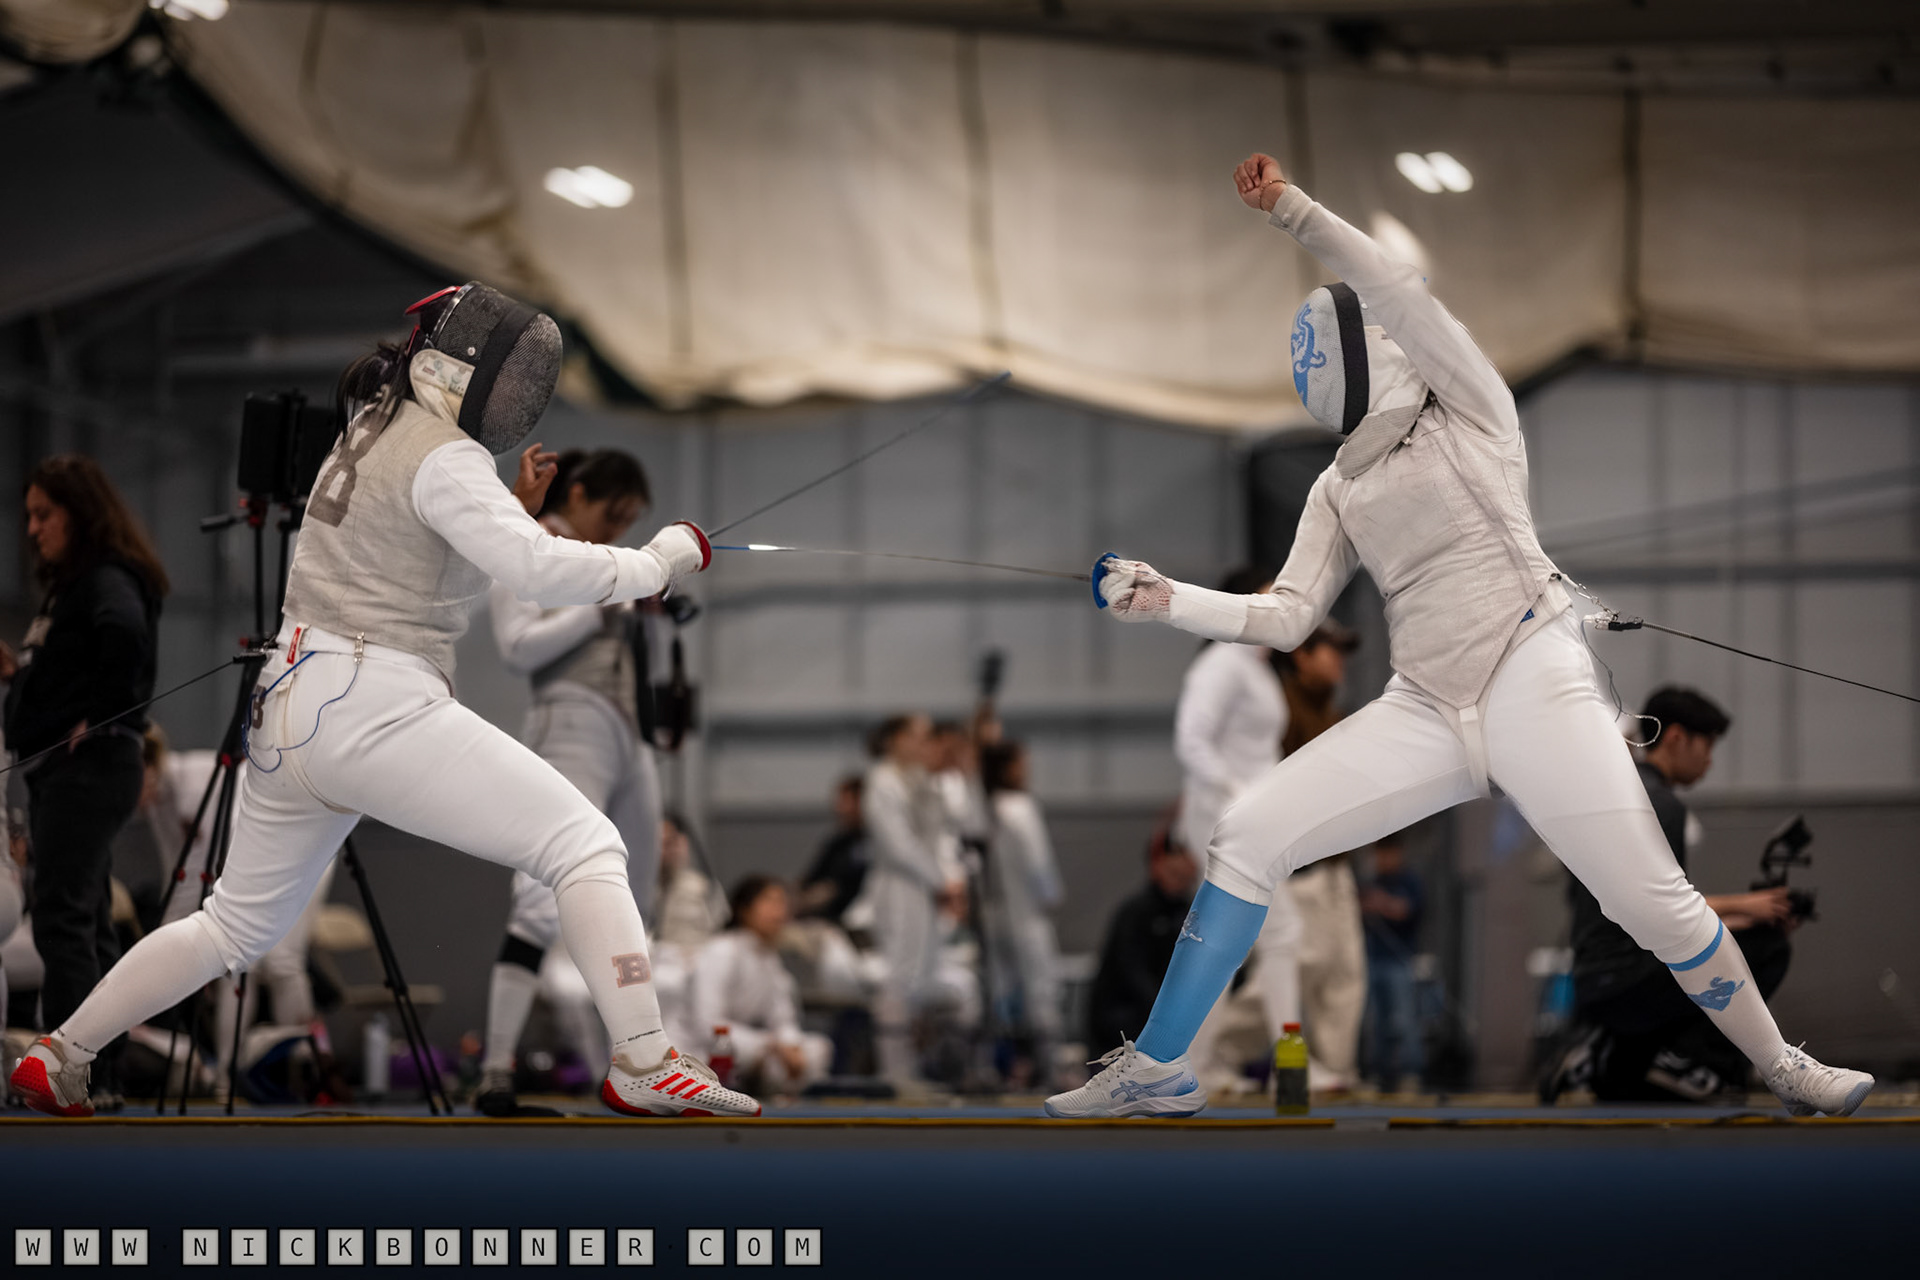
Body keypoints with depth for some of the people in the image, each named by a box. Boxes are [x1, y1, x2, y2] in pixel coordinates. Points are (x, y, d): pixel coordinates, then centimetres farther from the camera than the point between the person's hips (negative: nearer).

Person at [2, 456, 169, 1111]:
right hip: (56, 769, 11)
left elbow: (126, 635, -33)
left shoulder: (108, 581, -12)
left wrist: (99, 715, -25)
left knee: (62, 917, -14)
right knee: (86, 923, 10)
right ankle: (103, 1077, 11)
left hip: (91, 764, -11)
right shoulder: (65, 585, 19)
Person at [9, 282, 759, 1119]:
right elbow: (537, 570, -25)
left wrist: (512, 503, 14)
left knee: (237, 927, 25)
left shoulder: (371, 426, 16)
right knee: (585, 849, -9)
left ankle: (56, 1061, 29)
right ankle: (641, 1066, -22)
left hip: (286, 712, 9)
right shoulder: (445, 458, -11)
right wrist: (654, 564, -14)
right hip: (376, 712, -9)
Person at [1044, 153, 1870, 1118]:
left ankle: (1782, 1071, 11)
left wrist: (1290, 209, -17)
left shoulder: (1469, 409, 3)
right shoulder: (1341, 487, 18)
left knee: (1654, 905, -9)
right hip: (1426, 709, 5)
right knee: (1244, 840, -6)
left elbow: (1401, 296, -13)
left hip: (1533, 686, -5)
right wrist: (1167, 601, -2)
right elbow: (1287, 617, 11)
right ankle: (1158, 1071, 0)